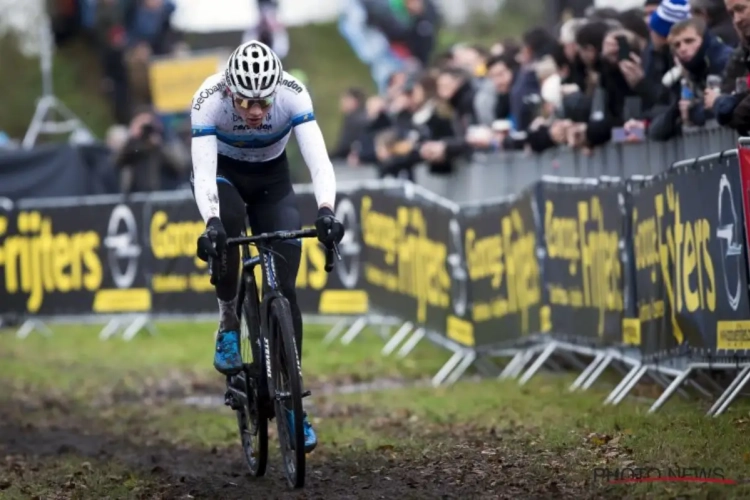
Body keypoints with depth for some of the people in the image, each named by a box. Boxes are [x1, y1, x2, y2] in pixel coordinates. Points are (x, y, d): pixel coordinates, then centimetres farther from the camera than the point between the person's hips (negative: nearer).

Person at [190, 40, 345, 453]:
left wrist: (325, 211, -55)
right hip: (222, 173, -1)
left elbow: (319, 161, -38)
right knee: (228, 220, -37)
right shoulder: (209, 100, -33)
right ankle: (228, 324, -16)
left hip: (271, 179, 1)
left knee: (284, 288, -9)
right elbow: (204, 171, -39)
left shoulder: (293, 95, -31)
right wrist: (210, 222, -56)